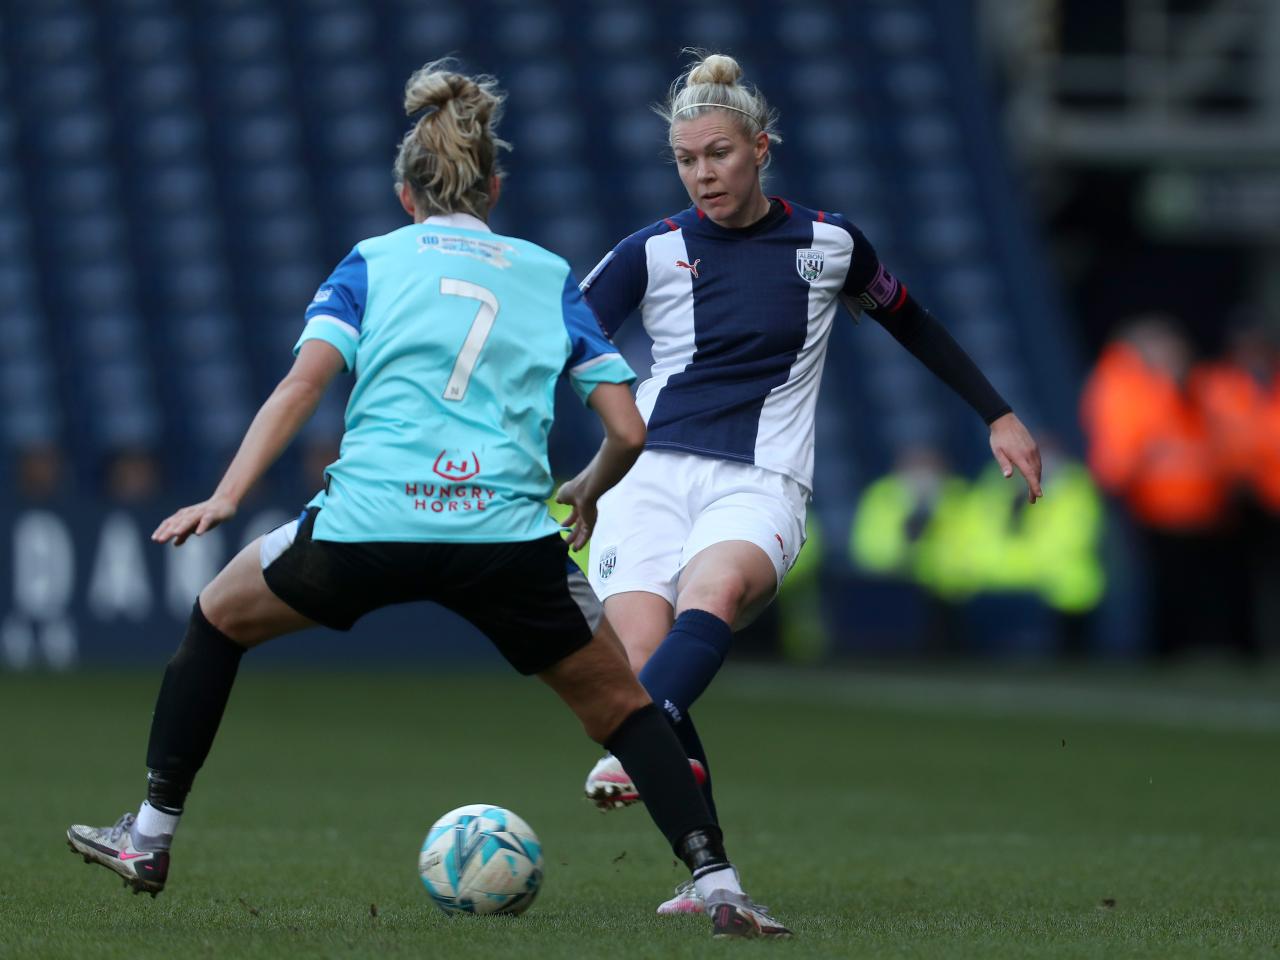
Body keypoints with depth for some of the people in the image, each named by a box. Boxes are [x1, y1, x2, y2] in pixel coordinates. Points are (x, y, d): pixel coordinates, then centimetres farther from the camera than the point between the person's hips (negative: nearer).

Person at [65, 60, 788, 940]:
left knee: (219, 618, 27)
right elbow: (629, 431, 12)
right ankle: (720, 889, 2)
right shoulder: (550, 276, 19)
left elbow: (304, 381, -1)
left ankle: (149, 840, 29)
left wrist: (226, 497, -8)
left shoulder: (371, 262, 16)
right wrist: (586, 492, 33)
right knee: (621, 706, 18)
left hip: (366, 522, 0)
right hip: (507, 532, 1)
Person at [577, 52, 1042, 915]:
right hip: (651, 476, 1)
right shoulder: (652, 252, 6)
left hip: (758, 487, -1)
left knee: (714, 593, -36)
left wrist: (998, 415, 27)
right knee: (642, 665, -23)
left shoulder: (827, 244, 9)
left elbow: (909, 321, 26)